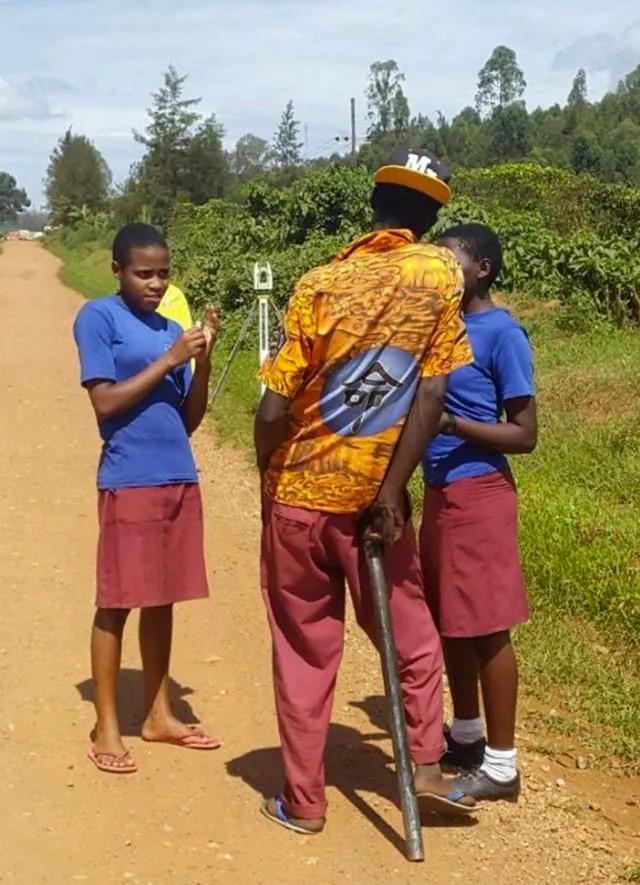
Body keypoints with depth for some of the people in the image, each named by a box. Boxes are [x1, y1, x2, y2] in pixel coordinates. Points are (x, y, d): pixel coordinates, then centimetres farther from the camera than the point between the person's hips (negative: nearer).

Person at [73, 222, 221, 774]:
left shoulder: (171, 329, 12)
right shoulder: (98, 317, -5)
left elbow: (189, 420, 10)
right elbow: (105, 402, -13)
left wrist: (203, 359, -3)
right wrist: (168, 361, -14)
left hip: (180, 479, 6)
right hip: (129, 482, -6)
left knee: (163, 599, 13)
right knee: (117, 603, 0)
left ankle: (159, 715, 24)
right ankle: (107, 728, 9)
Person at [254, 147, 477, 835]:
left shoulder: (322, 283, -10)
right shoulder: (442, 275, -5)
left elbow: (274, 409, -12)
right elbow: (430, 398, -12)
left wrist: (268, 478, 6)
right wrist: (391, 490, -8)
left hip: (300, 493, -1)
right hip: (373, 496, 1)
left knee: (304, 648, 10)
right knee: (411, 635, 20)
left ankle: (303, 800, 17)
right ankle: (427, 768, 15)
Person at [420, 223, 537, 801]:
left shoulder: (502, 334, -13)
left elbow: (524, 434, -14)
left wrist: (450, 423, -23)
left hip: (478, 495, -8)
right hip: (438, 492, 8)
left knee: (486, 628, -3)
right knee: (450, 620, 16)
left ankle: (501, 765, 7)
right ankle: (466, 736, 32)